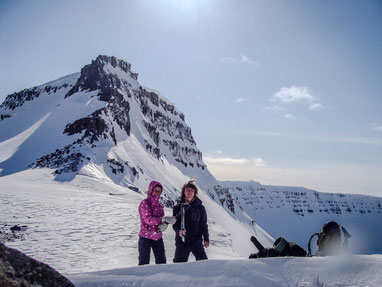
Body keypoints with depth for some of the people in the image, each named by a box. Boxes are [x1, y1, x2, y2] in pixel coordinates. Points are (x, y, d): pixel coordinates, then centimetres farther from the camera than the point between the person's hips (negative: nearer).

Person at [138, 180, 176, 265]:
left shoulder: (159, 205, 10)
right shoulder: (144, 203, -10)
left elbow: (161, 219, 8)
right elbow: (148, 219, -21)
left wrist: (163, 225, -17)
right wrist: (164, 219, -29)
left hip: (158, 237, 6)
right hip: (146, 237, -6)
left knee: (162, 262, 8)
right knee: (144, 263, -3)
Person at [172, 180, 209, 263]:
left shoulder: (200, 208, 5)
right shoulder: (178, 207, 5)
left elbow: (203, 225, 8)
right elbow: (175, 224, 1)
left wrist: (206, 239, -1)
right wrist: (179, 230, -21)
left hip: (196, 241, -1)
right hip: (182, 242, 1)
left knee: (203, 261, -15)